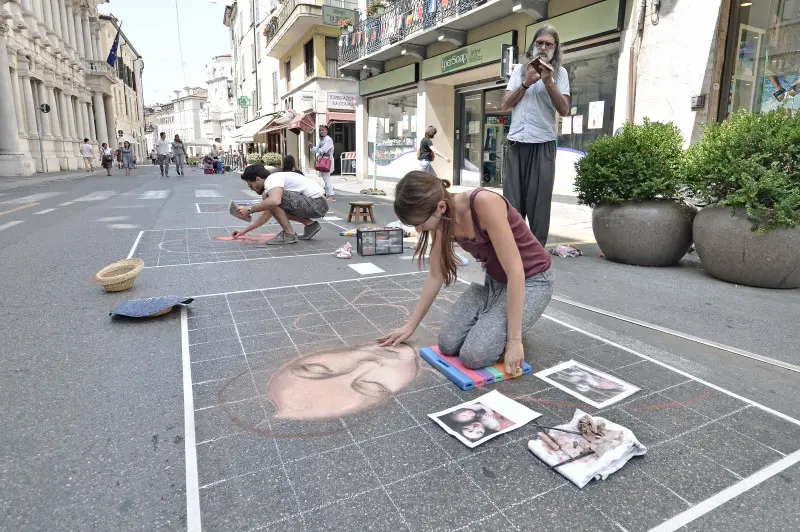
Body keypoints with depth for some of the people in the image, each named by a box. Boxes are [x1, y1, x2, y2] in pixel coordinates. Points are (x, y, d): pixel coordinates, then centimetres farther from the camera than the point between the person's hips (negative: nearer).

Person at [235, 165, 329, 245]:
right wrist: (244, 231, 31)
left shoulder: (272, 179, -9)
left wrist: (250, 209, -18)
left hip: (316, 204, -10)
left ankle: (289, 234, -8)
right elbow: (267, 214, 29)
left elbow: (274, 201, -32)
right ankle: (310, 225, 16)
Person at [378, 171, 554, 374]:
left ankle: (515, 327, 9)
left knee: (474, 355, -20)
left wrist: (514, 339, -27)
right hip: (493, 281, 6)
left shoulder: (485, 203, -33)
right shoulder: (443, 220, -10)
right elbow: (435, 275, 2)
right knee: (448, 344, -8)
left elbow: (515, 271, -30)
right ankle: (494, 319, 17)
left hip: (531, 281, -6)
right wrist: (411, 325, 7)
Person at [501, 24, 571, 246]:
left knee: (539, 198, -2)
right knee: (512, 197, 1)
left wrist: (549, 82, -10)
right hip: (516, 141, 2)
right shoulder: (520, 69, 16)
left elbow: (564, 110, -1)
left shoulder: (560, 72, 9)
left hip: (543, 143, -2)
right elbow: (506, 104, 8)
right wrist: (526, 83, -4)